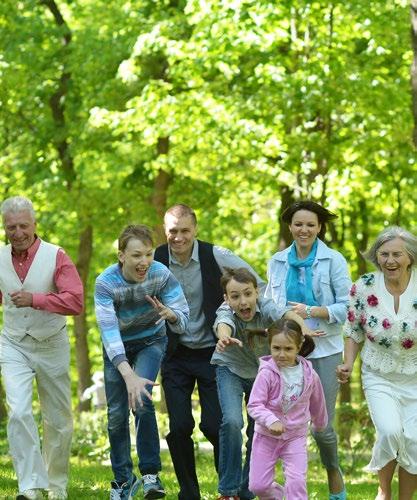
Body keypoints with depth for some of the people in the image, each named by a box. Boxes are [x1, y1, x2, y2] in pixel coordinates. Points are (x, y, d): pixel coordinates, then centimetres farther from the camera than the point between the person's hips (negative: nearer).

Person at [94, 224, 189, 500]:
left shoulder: (162, 275, -26)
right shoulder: (106, 283, -30)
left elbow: (183, 321, -25)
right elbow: (109, 332, -38)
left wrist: (170, 314, -51)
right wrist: (129, 375, -50)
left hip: (151, 341, -1)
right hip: (118, 347, 1)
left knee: (141, 398, -24)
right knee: (117, 414, 2)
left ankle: (151, 472, -15)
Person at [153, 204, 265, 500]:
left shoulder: (215, 256, -9)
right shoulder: (155, 261, -5)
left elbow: (258, 286, 0)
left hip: (211, 352, -2)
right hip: (176, 356, 2)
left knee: (214, 426, -6)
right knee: (179, 428, -1)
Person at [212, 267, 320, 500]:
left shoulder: (264, 306, -25)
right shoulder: (226, 312, -28)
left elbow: (286, 313, -46)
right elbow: (223, 323, -52)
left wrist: (302, 326, -69)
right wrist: (224, 337, -77)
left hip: (262, 372, 2)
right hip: (231, 370, -2)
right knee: (232, 422, -24)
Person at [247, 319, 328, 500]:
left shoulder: (309, 375, -7)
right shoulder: (266, 374, -18)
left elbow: (317, 404, 13)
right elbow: (254, 406, -21)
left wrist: (319, 424, 28)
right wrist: (271, 420, -38)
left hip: (295, 436, 1)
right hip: (267, 435, -1)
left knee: (297, 482, -11)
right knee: (258, 485, 3)